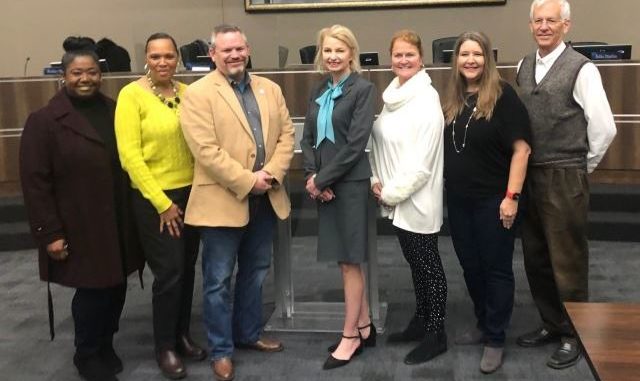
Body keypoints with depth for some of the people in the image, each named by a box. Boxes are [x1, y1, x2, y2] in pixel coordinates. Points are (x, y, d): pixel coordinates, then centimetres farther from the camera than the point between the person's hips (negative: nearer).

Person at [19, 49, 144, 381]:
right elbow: (35, 182, -10)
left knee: (116, 286, 12)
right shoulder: (44, 121, -8)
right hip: (81, 228, -5)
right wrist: (49, 233, -14)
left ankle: (105, 346, 36)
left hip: (119, 224, 5)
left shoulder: (114, 111, 7)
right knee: (92, 290, 2)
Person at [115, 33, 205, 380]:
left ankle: (182, 335, 30)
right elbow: (130, 156, -13)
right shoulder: (131, 95, -10)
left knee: (187, 268, 12)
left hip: (191, 193, 4)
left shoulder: (187, 92, 3)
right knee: (169, 272, 0)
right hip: (154, 198, -4)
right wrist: (162, 203, -13)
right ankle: (165, 347, 18)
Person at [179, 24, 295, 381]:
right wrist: (247, 181, -18)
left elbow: (286, 135, 6)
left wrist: (271, 174, -10)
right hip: (223, 201, -5)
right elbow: (206, 149, -17)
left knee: (255, 272, 18)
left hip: (266, 199, 6)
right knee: (219, 280, 4)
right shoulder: (198, 94, -9)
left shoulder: (270, 89, 10)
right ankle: (221, 349, 17)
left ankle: (249, 333, 35)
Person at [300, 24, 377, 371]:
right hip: (323, 184, 6)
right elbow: (307, 138, 9)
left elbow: (356, 143, -14)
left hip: (351, 183, -6)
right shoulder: (319, 90, 12)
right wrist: (312, 176, -7)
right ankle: (364, 327, 25)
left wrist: (322, 179, -13)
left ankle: (351, 336, 13)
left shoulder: (363, 89, -7)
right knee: (344, 259, 12)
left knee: (349, 260, 1)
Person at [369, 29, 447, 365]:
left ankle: (436, 335, 15)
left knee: (428, 264, 3)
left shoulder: (426, 99, -16)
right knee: (413, 262, 18)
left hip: (417, 200, -8)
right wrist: (377, 181, 1)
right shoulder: (393, 95, 9)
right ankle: (420, 321, 32)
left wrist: (392, 192, -15)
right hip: (395, 199, 8)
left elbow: (421, 161, -20)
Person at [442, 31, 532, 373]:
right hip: (458, 200, 6)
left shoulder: (502, 95, -11)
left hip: (492, 199, -6)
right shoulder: (452, 99, 7)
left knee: (496, 268, 6)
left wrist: (512, 196, -18)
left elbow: (521, 148, -14)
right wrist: (446, 187, 11)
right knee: (470, 266, 16)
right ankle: (482, 324, 34)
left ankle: (495, 339, 18)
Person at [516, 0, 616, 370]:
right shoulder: (524, 67, 8)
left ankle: (575, 334, 21)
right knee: (536, 256, 15)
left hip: (565, 179, -6)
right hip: (529, 175, 6)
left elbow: (604, 128, -11)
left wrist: (581, 168, -1)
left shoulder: (581, 69, -12)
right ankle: (552, 323, 32)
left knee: (567, 259, 4)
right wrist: (526, 168, 13)